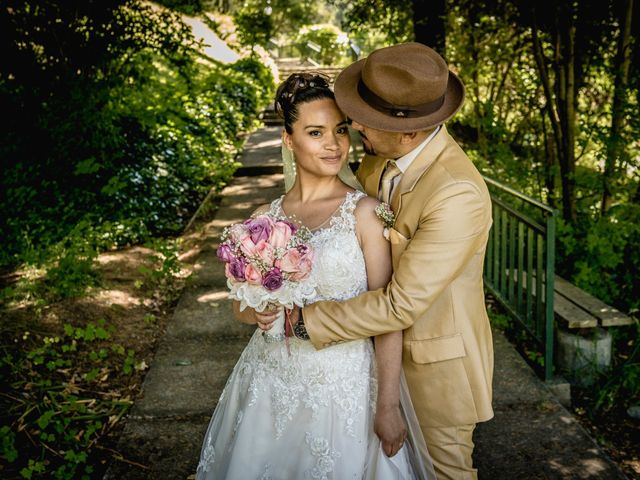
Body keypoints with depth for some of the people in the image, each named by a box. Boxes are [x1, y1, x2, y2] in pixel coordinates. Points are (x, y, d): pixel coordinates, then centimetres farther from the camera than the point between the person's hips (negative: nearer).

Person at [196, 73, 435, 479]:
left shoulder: (364, 211, -11)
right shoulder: (265, 217, 1)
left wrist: (388, 405, -12)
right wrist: (258, 313, -11)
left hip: (344, 387, -3)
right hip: (270, 385, 4)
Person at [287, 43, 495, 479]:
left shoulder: (459, 196, -33)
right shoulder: (380, 157, -8)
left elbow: (402, 304, -32)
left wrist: (304, 320, -26)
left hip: (436, 359, -7)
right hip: (384, 339, 7)